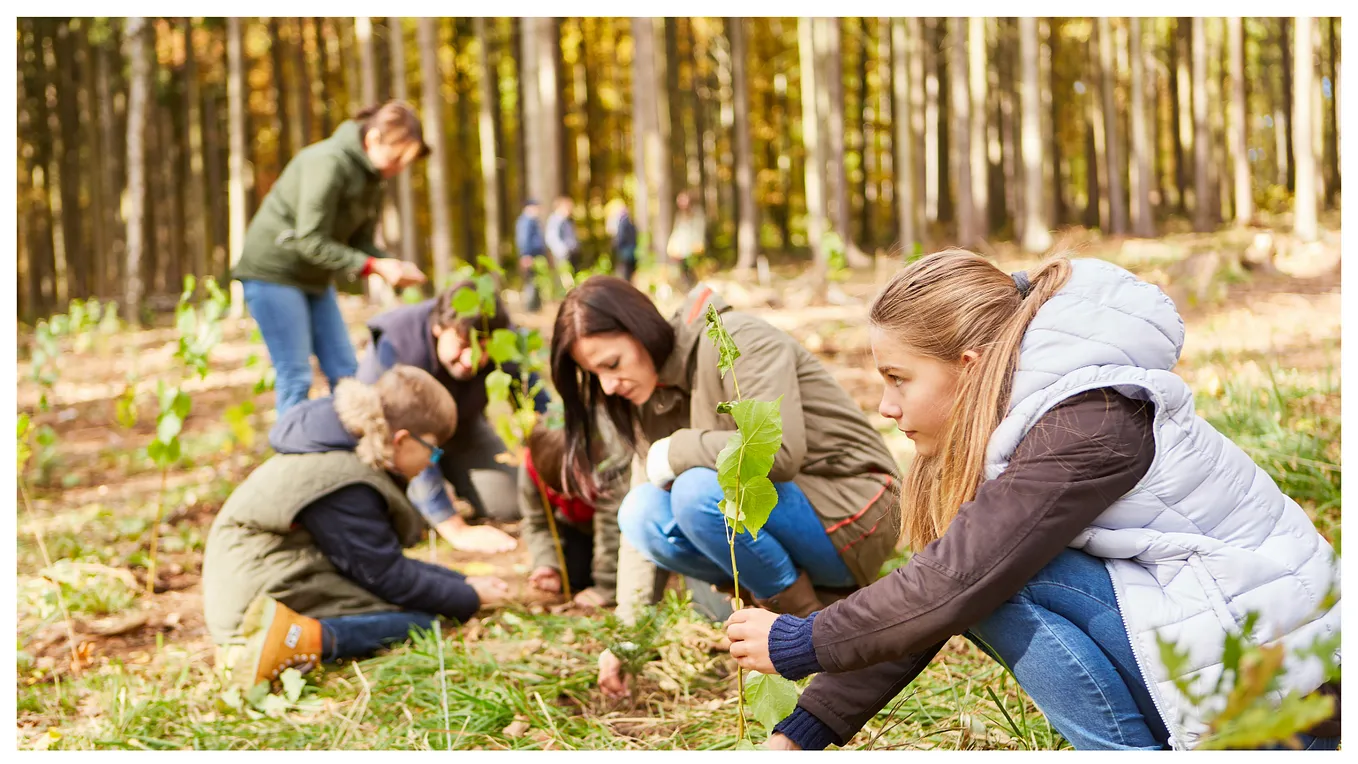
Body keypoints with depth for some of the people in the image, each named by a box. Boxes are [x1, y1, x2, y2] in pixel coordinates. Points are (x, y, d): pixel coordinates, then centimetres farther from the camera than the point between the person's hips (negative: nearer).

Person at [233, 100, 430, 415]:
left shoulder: (371, 176, 4)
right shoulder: (328, 162, -23)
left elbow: (361, 241, 5)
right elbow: (311, 242, -25)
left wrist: (395, 268, -14)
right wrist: (375, 267, -27)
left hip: (314, 279, 9)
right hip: (273, 272, -8)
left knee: (345, 372, 5)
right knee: (295, 377, -8)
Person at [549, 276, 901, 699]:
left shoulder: (739, 340, -17)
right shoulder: (653, 396, 6)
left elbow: (779, 450, -33)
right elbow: (642, 528, 4)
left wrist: (674, 452, -19)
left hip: (851, 516, -8)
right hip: (778, 514, 8)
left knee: (698, 490, -31)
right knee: (640, 513, -13)